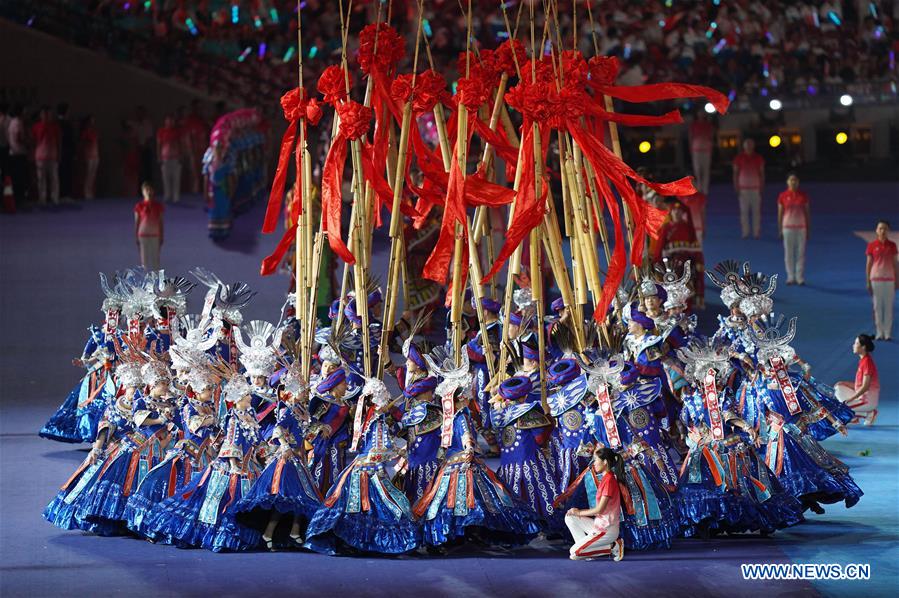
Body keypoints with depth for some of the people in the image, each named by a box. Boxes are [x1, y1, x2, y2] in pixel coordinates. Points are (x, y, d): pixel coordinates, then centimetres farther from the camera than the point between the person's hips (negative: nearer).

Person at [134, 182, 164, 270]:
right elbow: (136, 222, 0)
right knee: (144, 258, 2)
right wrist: (136, 238, -2)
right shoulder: (139, 206, -5)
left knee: (155, 259, 4)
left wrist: (161, 237, 3)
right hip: (143, 236, -1)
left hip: (155, 236, 1)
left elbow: (160, 222, 4)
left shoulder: (158, 206, 0)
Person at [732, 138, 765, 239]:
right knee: (744, 211, -1)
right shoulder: (738, 158, 3)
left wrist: (762, 188, 1)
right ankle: (745, 232, 4)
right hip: (743, 188, 0)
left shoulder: (759, 158, 5)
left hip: (756, 188, 0)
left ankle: (756, 232, 4)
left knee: (756, 211, 0)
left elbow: (762, 174, 7)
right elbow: (735, 174, 5)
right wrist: (736, 188, -1)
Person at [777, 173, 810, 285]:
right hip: (788, 227, 0)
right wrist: (780, 230, 1)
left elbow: (807, 212, 4)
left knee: (801, 253, 2)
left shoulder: (803, 195, 0)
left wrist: (808, 229, 2)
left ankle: (800, 278, 7)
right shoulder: (783, 196, -2)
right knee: (789, 253, 4)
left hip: (801, 227, 0)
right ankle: (791, 277, 12)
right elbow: (780, 213, 3)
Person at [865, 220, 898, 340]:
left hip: (889, 279, 1)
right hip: (876, 279, -1)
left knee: (889, 307, 2)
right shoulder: (872, 245, 0)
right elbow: (868, 264, 2)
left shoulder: (892, 245, 4)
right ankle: (879, 332, 8)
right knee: (877, 306, 2)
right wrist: (868, 282, -2)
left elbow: (894, 263, 7)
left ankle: (888, 333, 7)